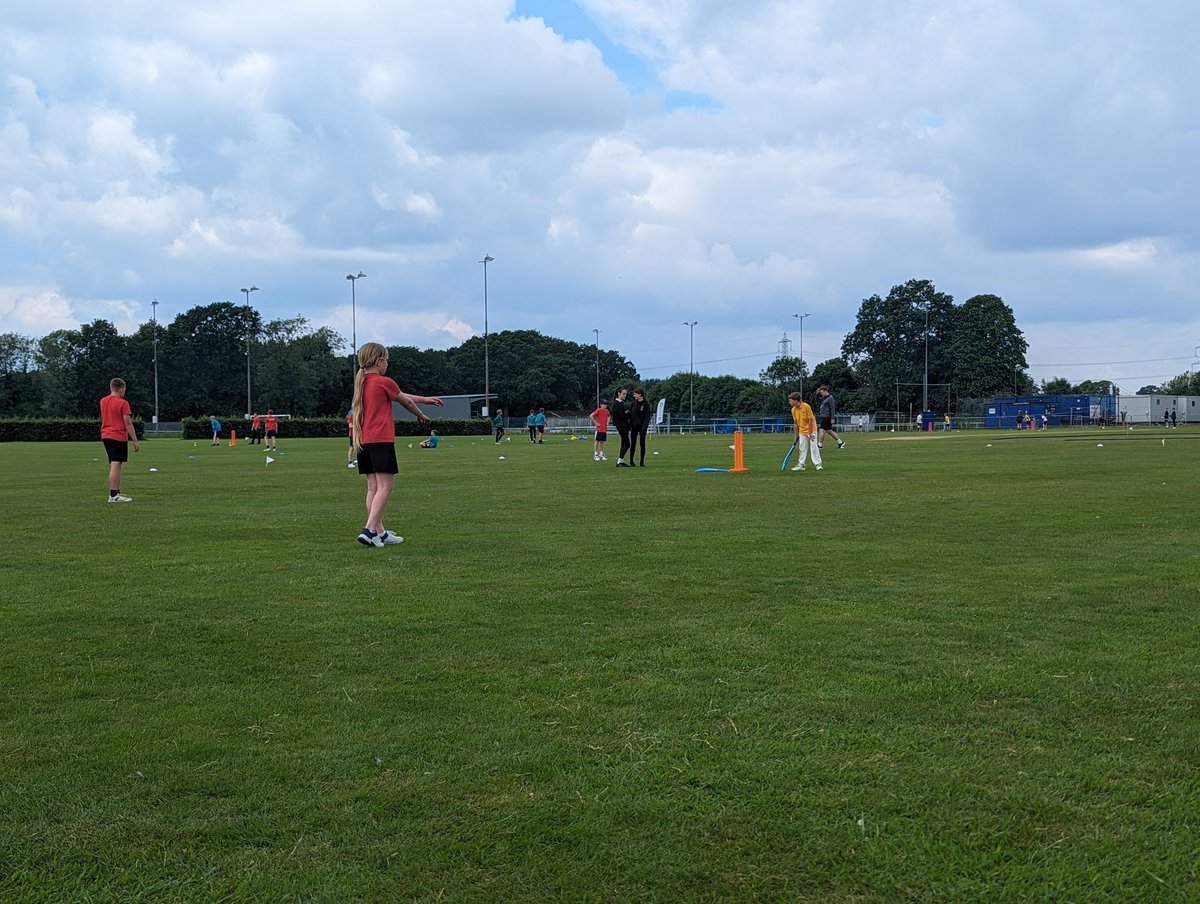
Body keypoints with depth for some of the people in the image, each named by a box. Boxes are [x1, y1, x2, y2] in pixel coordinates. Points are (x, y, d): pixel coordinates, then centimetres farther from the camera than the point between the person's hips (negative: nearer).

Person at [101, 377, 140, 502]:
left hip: (105, 436, 8)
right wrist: (135, 441, -10)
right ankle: (113, 496, -14)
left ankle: (116, 493, 20)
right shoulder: (123, 403, -10)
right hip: (119, 437, -8)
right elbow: (128, 424, -13)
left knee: (113, 466, 15)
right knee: (115, 466, -11)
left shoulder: (103, 401, 11)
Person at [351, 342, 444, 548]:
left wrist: (424, 399, 30)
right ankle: (370, 530, -19)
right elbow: (406, 402, 6)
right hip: (381, 440, -8)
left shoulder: (362, 382, 15)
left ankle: (379, 533, 11)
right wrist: (421, 416, 26)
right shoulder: (384, 383, -9)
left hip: (363, 441, 8)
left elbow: (400, 395, 23)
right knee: (384, 486, -8)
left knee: (373, 487, 9)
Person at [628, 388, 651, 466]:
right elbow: (630, 415, 7)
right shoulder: (633, 403, 6)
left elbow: (647, 417, -7)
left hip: (642, 426, -3)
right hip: (634, 426, 3)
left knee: (642, 444, 3)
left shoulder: (646, 404, -4)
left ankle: (642, 461, 7)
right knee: (633, 444, 3)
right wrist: (629, 425, -3)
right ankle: (631, 461, 6)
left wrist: (644, 427, -15)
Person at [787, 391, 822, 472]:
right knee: (802, 448, 8)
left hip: (811, 430, -6)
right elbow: (795, 423, 4)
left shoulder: (806, 406, -20)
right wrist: (795, 436, 3)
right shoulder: (793, 410, -2)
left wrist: (810, 433, -17)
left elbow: (810, 420, -17)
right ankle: (801, 465, 14)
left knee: (814, 447, -6)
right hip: (802, 431, 6)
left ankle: (818, 464, 1)